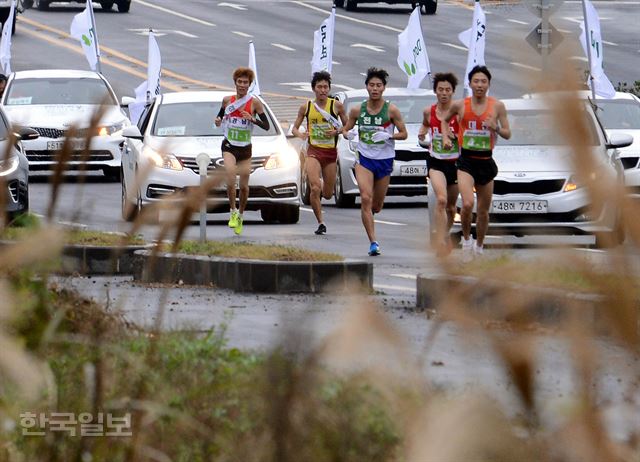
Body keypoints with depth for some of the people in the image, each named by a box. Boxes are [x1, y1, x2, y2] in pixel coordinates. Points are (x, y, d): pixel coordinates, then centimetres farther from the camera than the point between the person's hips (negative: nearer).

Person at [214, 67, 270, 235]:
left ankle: (240, 215, 29)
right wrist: (218, 120, -5)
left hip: (245, 148, 0)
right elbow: (221, 115, 18)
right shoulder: (227, 100, 1)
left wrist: (253, 119, -23)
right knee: (230, 181, -20)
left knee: (244, 186, 6)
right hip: (229, 147, 0)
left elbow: (266, 126, -6)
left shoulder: (255, 103, -5)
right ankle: (233, 212, 0)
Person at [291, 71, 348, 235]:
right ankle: (321, 222, -8)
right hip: (313, 151, -1)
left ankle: (322, 186, 46)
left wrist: (337, 131, -12)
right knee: (315, 188, -20)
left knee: (328, 195, 9)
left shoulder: (336, 106, 0)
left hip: (331, 152, 1)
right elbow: (294, 128, 11)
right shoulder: (306, 107, 3)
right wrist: (299, 134, -12)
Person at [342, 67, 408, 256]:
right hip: (365, 159, 0)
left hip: (385, 160, 0)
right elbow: (346, 129, 10)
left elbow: (403, 134, -2)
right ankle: (373, 242, -18)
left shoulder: (391, 111, -6)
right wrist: (347, 134, -14)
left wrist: (388, 136, -21)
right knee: (366, 198, -19)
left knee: (376, 206, 9)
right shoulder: (358, 110, -1)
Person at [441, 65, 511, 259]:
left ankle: (479, 246, 32)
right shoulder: (460, 105, -3)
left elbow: (508, 134, 2)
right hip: (466, 161, -2)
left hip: (486, 161, 2)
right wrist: (445, 137, 2)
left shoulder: (497, 106, -2)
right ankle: (466, 238, 1)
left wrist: (496, 128, -19)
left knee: (483, 211, 13)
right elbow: (445, 120, 18)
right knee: (468, 204, -23)